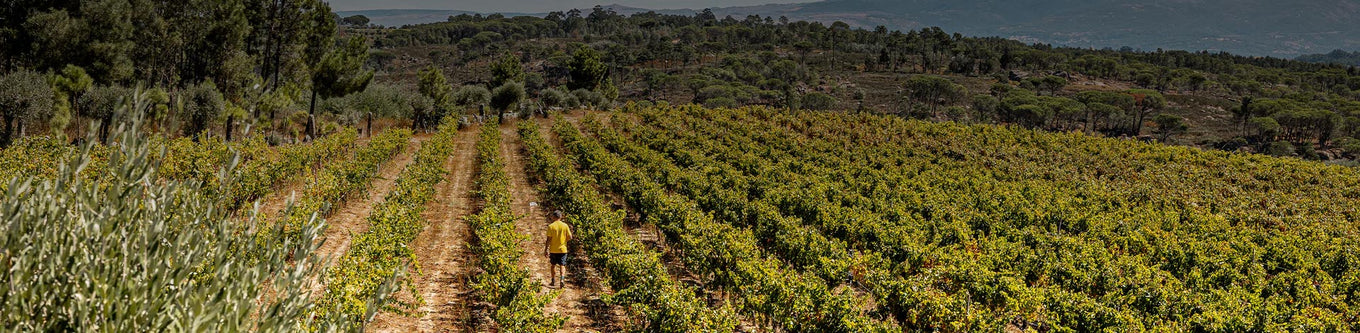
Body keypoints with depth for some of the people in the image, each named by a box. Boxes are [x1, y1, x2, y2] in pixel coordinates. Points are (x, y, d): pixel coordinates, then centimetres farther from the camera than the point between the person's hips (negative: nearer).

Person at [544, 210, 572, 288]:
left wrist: (546, 249, -3)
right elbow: (570, 237, -2)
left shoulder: (551, 226, -9)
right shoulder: (565, 225, -4)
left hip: (553, 250, 0)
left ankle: (553, 281, 23)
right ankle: (562, 279, -17)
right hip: (562, 249, 0)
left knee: (553, 265, 16)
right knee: (562, 265, 3)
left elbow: (549, 239, -9)